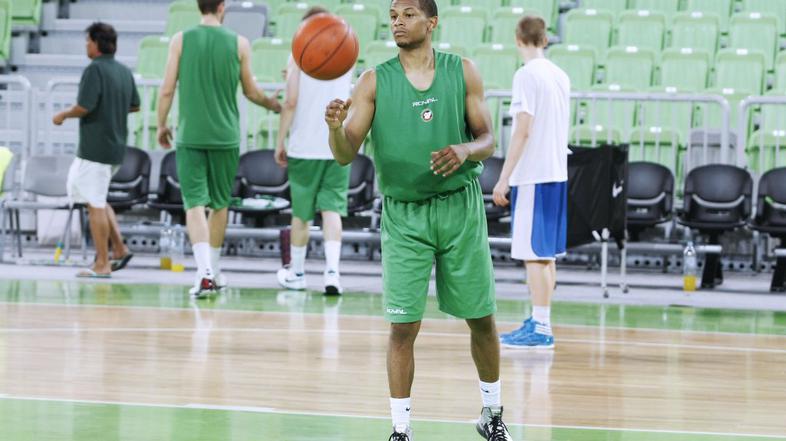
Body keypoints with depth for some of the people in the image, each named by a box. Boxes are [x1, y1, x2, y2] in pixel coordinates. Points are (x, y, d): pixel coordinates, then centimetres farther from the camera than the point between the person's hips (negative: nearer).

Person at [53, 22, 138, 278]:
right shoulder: (125, 72, 9)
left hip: (95, 147, -8)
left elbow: (84, 107, -21)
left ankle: (102, 265, -1)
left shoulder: (95, 70, -15)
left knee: (95, 204, -3)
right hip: (117, 145, 8)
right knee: (96, 199, 21)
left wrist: (63, 116, -4)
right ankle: (119, 248, 12)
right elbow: (135, 105, 18)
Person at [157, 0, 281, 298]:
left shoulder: (181, 40, -2)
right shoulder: (239, 44, -1)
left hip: (189, 136, -1)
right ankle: (214, 271, 27)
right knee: (220, 204, 16)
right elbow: (251, 92, 9)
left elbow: (167, 90, -2)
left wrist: (161, 125, 12)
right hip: (225, 136, 1)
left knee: (195, 204, -4)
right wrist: (274, 104, 28)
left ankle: (204, 272, -22)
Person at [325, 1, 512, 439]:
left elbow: (487, 140, 2)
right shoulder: (375, 82, -1)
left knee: (482, 318, 8)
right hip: (404, 213, -1)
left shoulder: (462, 72, 1)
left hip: (461, 207, 1)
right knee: (403, 326, -6)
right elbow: (347, 154, -8)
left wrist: (466, 150, -20)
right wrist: (335, 126, -30)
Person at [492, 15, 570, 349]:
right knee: (546, 253, 13)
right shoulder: (560, 76, 12)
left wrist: (504, 178, -14)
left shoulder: (527, 75, -11)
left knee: (535, 254, -7)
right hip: (557, 172, 8)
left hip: (532, 175, -8)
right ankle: (541, 322, 19)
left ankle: (540, 328, -7)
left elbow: (522, 131, -16)